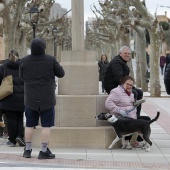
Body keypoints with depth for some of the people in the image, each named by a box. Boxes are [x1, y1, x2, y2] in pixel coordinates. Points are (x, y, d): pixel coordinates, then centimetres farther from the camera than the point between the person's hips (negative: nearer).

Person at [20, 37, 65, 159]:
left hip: (30, 98, 3)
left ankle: (28, 150, 17)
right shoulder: (51, 60, -11)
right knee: (46, 125, 1)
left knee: (29, 125, 12)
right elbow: (61, 74, 0)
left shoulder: (24, 61, -4)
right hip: (47, 99, -3)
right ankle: (44, 151, 0)